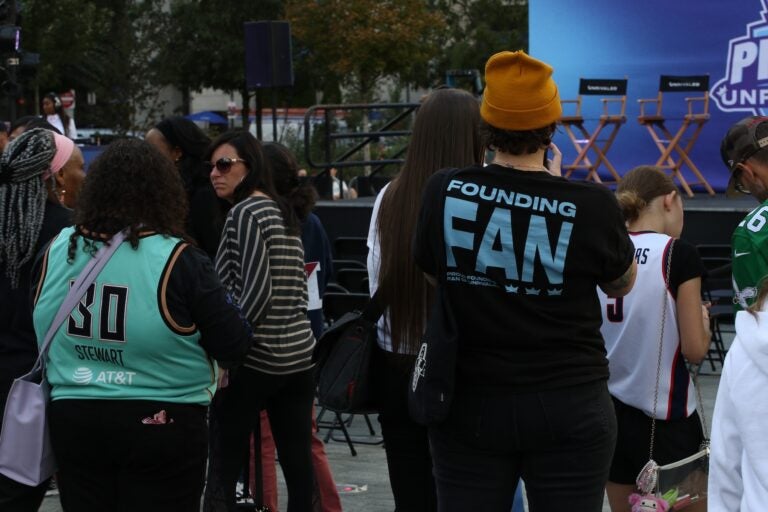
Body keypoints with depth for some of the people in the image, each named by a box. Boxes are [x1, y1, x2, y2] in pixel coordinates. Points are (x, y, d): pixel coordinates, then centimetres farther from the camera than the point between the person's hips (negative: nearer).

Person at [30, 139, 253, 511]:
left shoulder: (56, 251, -2)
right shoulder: (178, 261, -15)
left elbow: (39, 335, 12)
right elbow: (234, 347, -11)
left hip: (72, 422, 4)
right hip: (161, 426, -4)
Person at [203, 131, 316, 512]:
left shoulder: (245, 212, -10)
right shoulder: (285, 213, 15)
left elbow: (255, 291, -18)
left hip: (255, 358, -8)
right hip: (298, 352, 8)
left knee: (223, 470, -3)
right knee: (298, 467, 7)